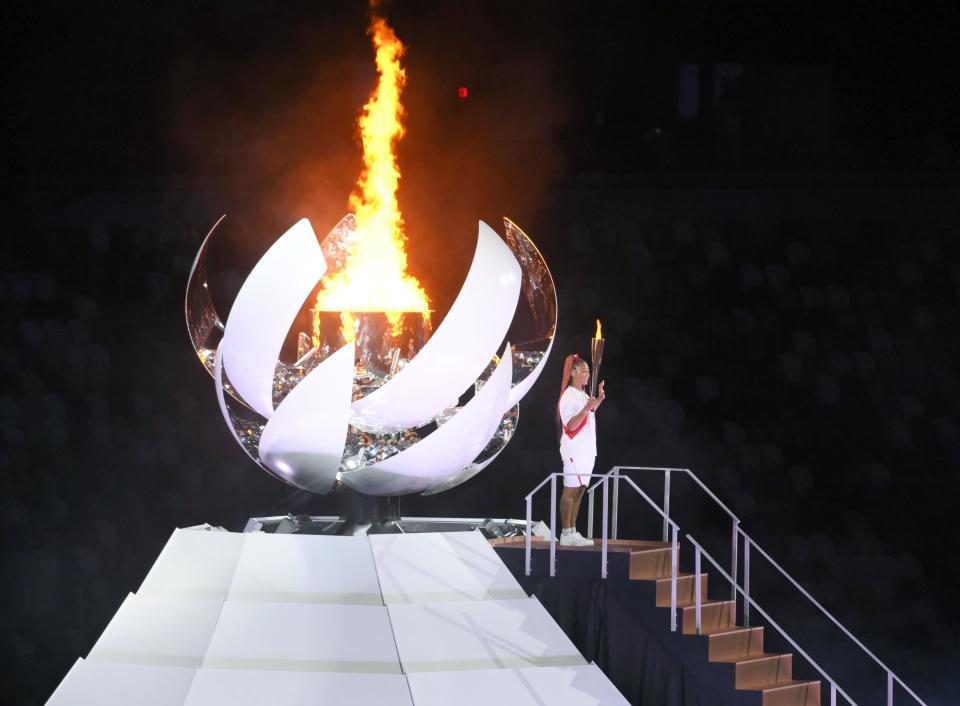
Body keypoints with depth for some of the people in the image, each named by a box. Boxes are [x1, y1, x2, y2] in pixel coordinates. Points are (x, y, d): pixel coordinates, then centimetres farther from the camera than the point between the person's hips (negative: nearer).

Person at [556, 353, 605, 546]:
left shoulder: (584, 395, 14)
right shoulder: (568, 396, -14)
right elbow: (570, 425, -21)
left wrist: (598, 401, 18)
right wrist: (587, 408, -32)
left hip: (586, 450, 9)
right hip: (574, 450, -9)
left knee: (579, 491, 10)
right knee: (570, 491, -7)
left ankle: (573, 532, 13)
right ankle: (566, 534, -7)